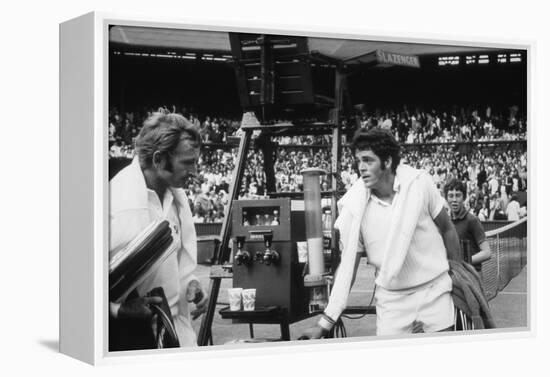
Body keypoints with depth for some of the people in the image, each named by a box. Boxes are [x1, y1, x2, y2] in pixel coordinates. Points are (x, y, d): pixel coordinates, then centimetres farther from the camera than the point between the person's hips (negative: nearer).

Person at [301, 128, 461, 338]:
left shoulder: (418, 183, -11)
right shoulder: (354, 206, -10)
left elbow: (447, 229, 3)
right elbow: (348, 265, -4)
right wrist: (326, 322, -8)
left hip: (435, 290, 0)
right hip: (391, 299, 0)